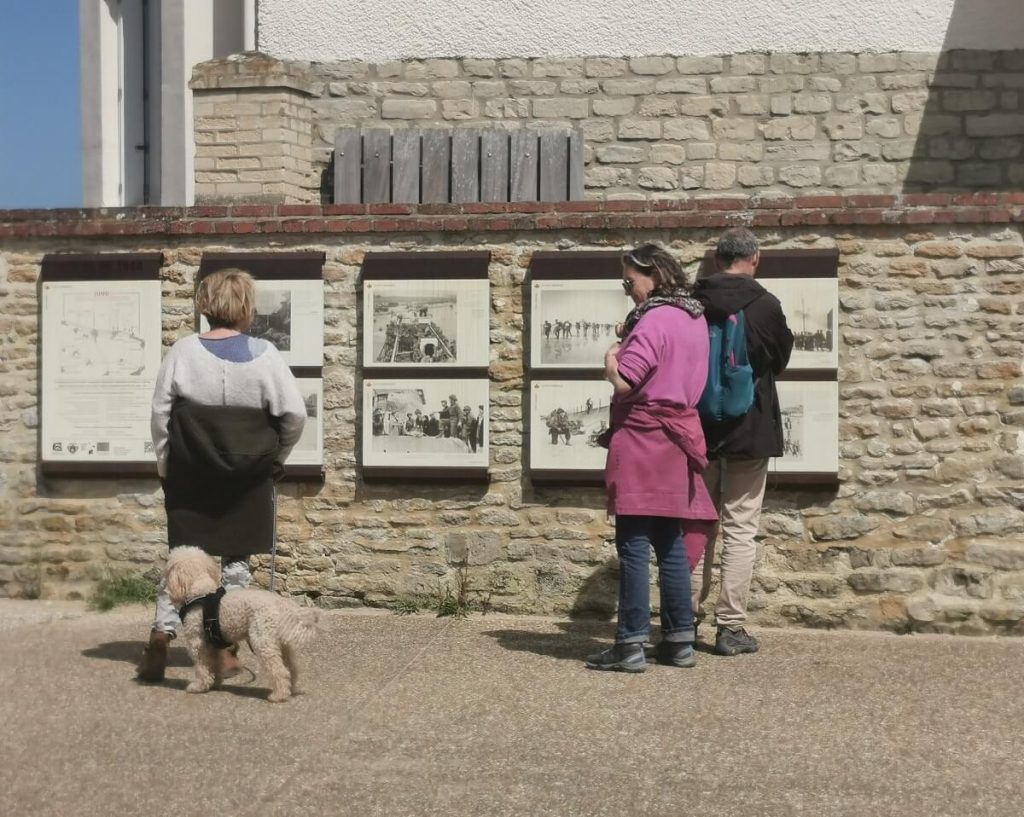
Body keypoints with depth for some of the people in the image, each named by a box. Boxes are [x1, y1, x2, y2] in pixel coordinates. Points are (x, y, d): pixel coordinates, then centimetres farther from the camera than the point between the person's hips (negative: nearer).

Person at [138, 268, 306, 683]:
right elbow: (295, 414, -9)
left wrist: (166, 466, 10)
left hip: (190, 475, 1)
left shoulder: (182, 352, -4)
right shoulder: (263, 354, -8)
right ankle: (224, 647, 11)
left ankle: (161, 636, -1)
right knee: (236, 559, 9)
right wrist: (275, 457, 7)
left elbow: (160, 414, -1)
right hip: (247, 477, -1)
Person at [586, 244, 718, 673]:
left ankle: (631, 645, -4)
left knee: (633, 543, -6)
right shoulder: (694, 318, 13)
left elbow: (623, 382, -21)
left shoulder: (655, 320, -15)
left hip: (643, 438, -9)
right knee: (670, 543, 12)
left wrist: (612, 356, -1)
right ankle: (679, 640, 16)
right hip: (678, 435, 9)